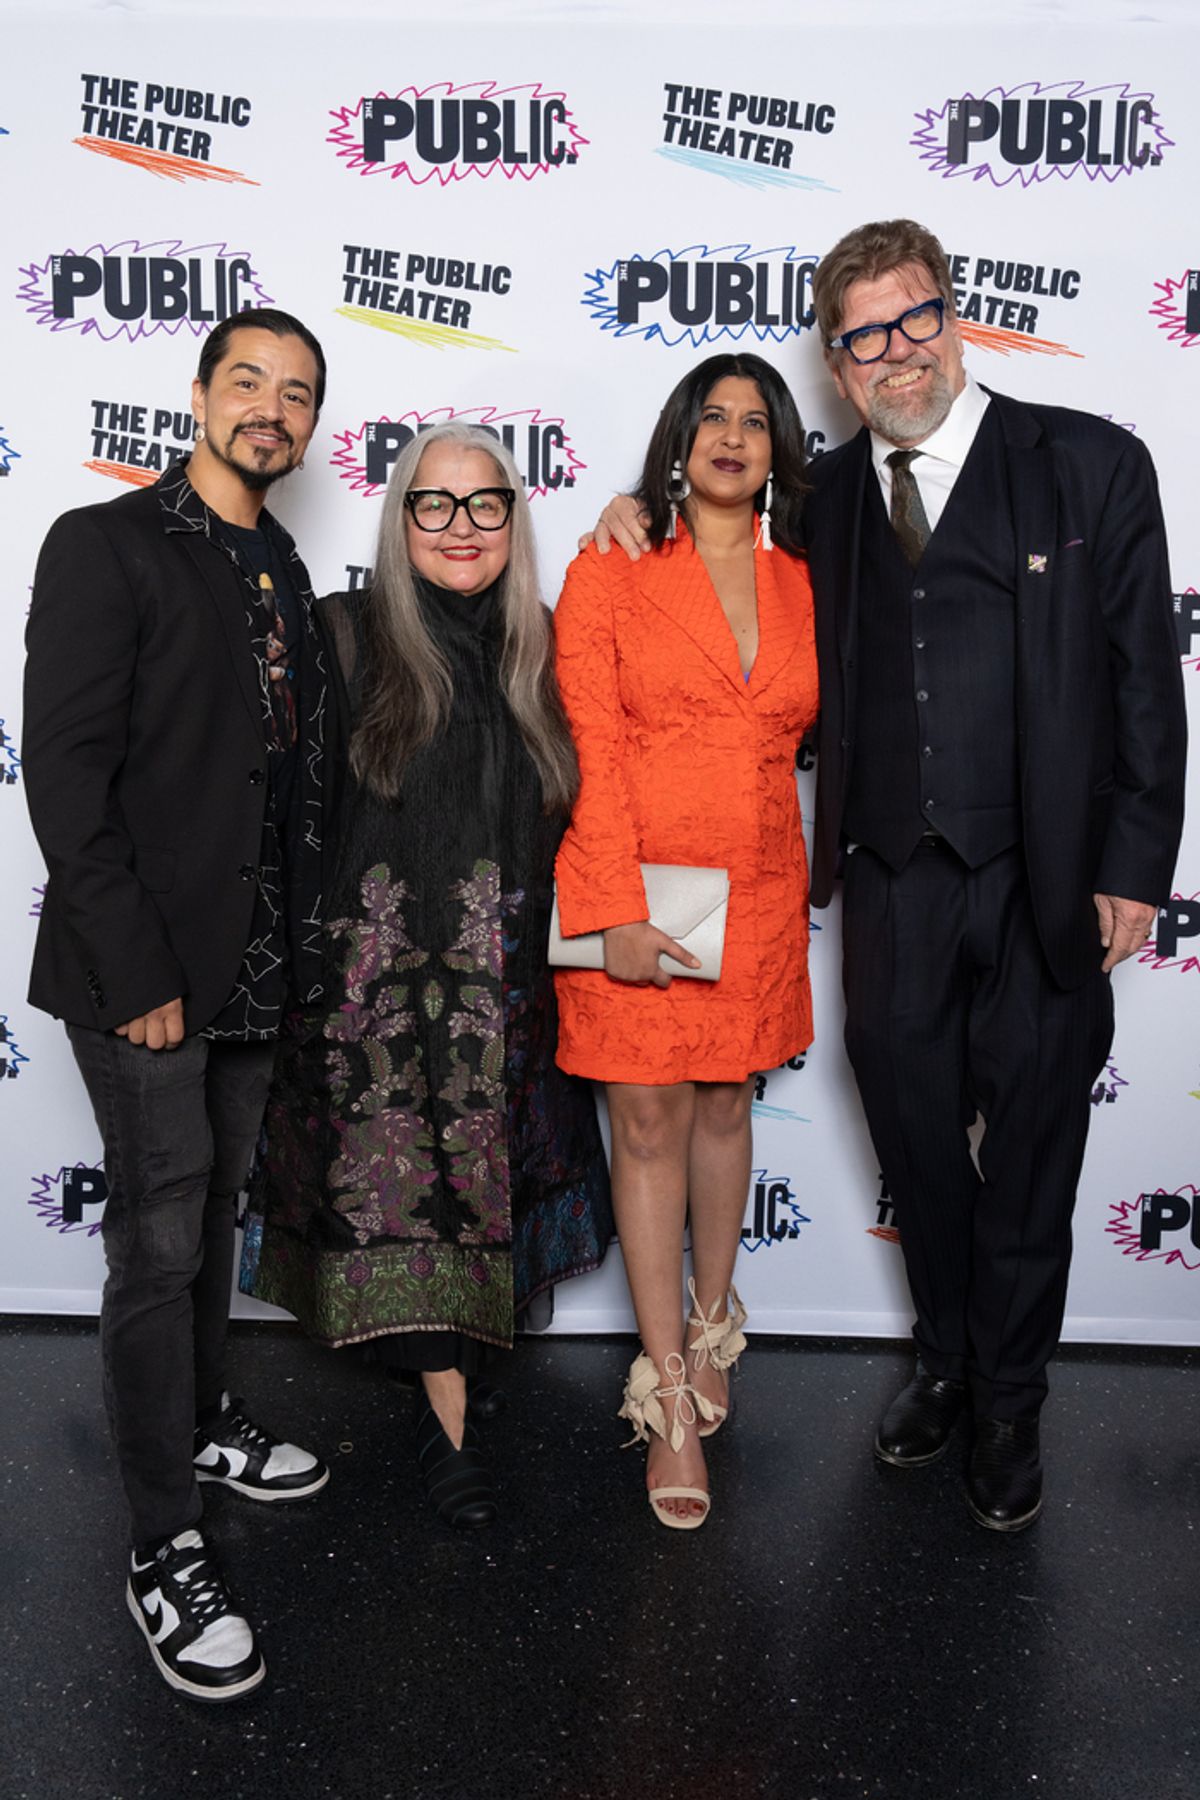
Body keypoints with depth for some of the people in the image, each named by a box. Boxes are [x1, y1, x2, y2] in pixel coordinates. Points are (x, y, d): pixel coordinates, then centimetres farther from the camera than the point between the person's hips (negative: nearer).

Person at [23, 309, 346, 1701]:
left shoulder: (284, 575, 13)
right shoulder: (104, 547, -9)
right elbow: (63, 774, -16)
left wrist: (295, 943, 8)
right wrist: (137, 972, -19)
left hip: (252, 968, 7)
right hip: (142, 974, -7)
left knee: (213, 1209, 21)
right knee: (159, 1243, -1)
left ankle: (202, 1422, 41)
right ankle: (165, 1551, 13)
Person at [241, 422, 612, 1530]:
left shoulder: (539, 650, 6)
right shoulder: (350, 636, -4)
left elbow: (568, 814, 14)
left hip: (506, 978, 3)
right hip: (382, 971, -3)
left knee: (487, 1170, 10)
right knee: (402, 1179, 1)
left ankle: (444, 1383, 30)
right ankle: (449, 1408, 16)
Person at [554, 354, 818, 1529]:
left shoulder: (804, 587, 7)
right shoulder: (609, 575, -3)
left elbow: (814, 734, 15)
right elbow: (593, 753, -10)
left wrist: (808, 881, 4)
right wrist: (619, 908, -16)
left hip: (757, 893, 3)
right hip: (634, 889, -3)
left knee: (724, 1104, 15)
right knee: (647, 1122, 3)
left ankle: (709, 1325, 36)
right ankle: (670, 1394, 14)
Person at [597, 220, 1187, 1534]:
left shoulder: (1088, 464, -3)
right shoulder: (829, 493, 8)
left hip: (1042, 887, -3)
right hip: (891, 888, 3)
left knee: (1028, 1157, 11)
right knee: (915, 1141, 15)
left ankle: (1009, 1406, 32)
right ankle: (945, 1363, 40)